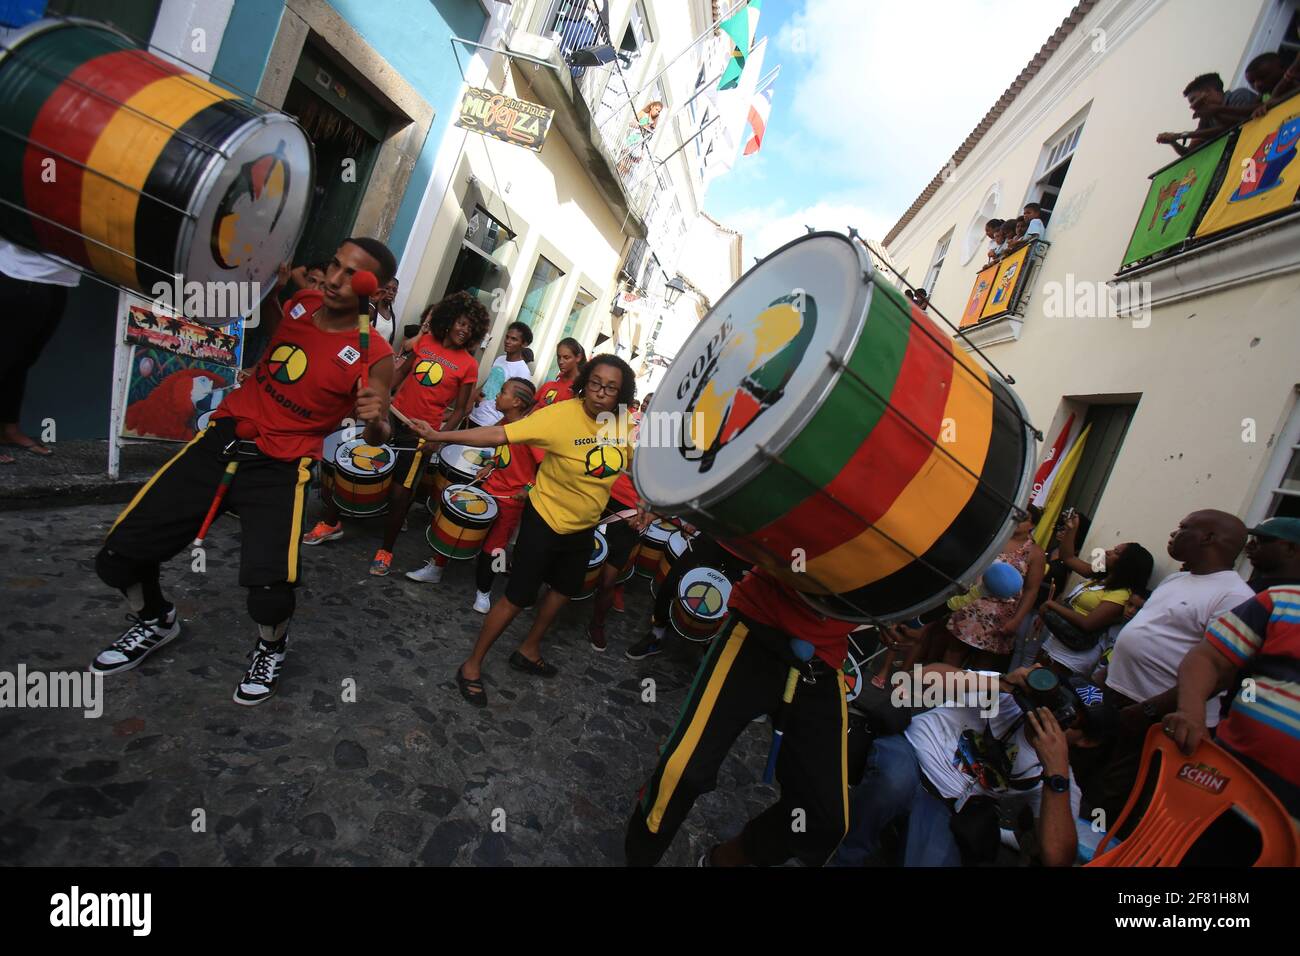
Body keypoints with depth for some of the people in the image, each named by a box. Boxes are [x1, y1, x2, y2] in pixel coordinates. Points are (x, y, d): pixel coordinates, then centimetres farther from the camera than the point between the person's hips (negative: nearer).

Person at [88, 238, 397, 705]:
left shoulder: (374, 357, -12)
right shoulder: (300, 301, 3)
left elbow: (378, 436, -8)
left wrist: (375, 421, -29)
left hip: (279, 468, -5)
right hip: (222, 440, 5)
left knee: (270, 593, -23)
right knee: (118, 555, 1)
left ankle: (271, 647, 13)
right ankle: (155, 621, 34)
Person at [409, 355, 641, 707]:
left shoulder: (625, 423, -11)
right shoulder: (560, 415, -27)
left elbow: (636, 463, 7)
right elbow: (499, 434, -31)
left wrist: (642, 505, -4)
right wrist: (439, 436, -37)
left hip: (584, 526, 7)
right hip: (545, 519, -6)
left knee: (566, 589, 22)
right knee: (518, 597, 0)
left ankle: (529, 650, 45)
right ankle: (472, 665, 21)